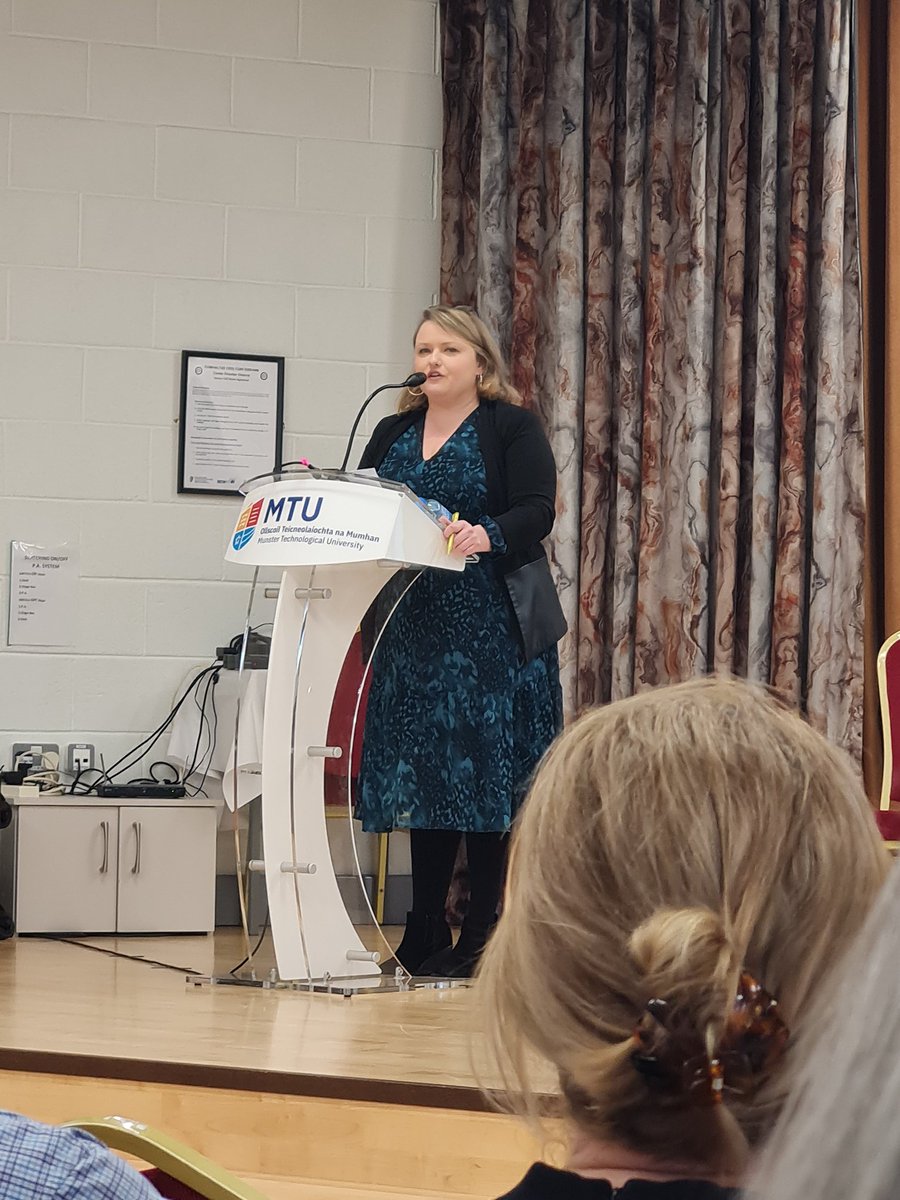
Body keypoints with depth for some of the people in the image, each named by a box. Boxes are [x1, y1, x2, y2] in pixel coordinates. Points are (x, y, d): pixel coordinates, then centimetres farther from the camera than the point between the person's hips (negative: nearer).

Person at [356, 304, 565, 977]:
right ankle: (424, 937, 10)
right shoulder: (392, 434, 17)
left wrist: (487, 536, -30)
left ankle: (483, 938, 1)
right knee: (420, 773, 5)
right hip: (413, 628, 5)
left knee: (485, 772, -4)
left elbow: (537, 511, -11)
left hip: (493, 631, -5)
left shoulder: (512, 427, 1)